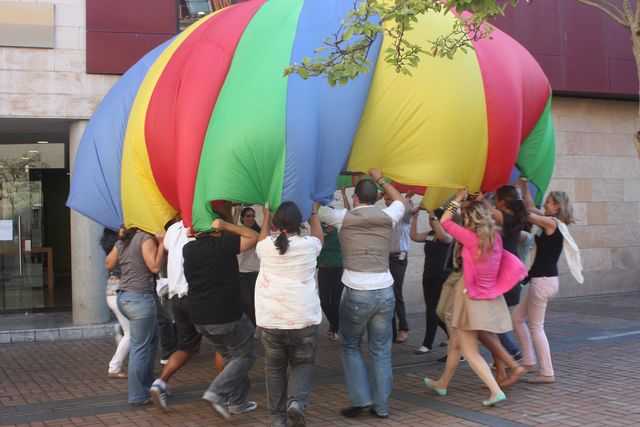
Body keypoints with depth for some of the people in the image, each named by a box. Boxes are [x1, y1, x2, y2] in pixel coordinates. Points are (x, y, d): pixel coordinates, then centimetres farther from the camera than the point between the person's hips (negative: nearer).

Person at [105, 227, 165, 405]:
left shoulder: (122, 242, 12)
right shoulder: (146, 239, -11)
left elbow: (109, 264, 22)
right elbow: (155, 266, -17)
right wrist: (161, 244, -7)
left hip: (123, 297, 9)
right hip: (141, 298, -9)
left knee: (153, 338, 23)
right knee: (140, 347, -2)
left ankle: (147, 385, 28)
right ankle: (138, 396, 4)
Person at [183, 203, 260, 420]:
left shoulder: (189, 249, 4)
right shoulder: (222, 245, -16)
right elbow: (253, 237, -11)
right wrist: (226, 225, -9)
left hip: (199, 318, 7)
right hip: (227, 315, -7)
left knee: (231, 356, 22)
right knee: (245, 356, 9)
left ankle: (238, 402, 24)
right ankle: (217, 392, -9)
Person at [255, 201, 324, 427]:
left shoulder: (267, 247, 1)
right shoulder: (309, 245, -2)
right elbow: (319, 236, 24)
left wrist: (266, 217, 42)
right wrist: (314, 213, 40)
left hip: (270, 321, 1)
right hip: (304, 319, -1)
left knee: (274, 367, 15)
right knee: (302, 364, 15)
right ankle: (297, 402, -9)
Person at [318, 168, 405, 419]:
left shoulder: (343, 218, -1)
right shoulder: (388, 217, 6)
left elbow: (318, 211, 14)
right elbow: (400, 201, 27)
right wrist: (380, 179, 35)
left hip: (355, 294, -2)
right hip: (385, 292, 3)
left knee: (351, 347, 14)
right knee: (381, 351, 10)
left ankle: (361, 401, 8)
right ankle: (382, 406, 13)